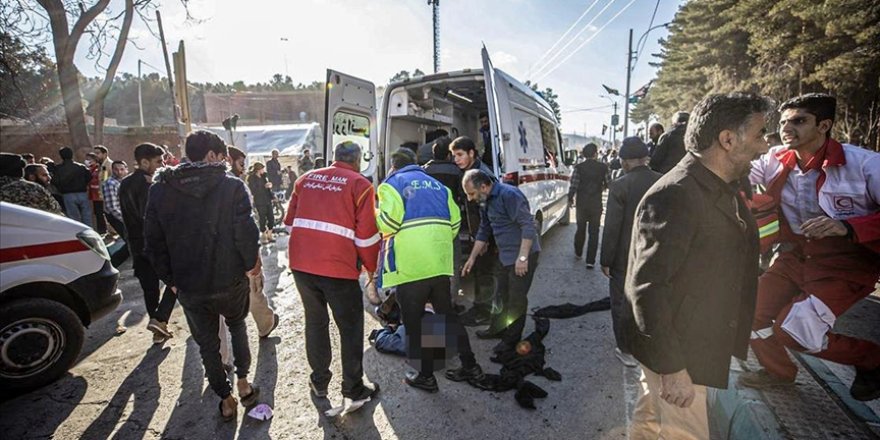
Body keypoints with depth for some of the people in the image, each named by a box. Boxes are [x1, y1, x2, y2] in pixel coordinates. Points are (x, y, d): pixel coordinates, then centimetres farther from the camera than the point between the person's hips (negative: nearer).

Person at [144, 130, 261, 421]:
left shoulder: (159, 190, 0)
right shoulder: (232, 186, -13)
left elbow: (153, 241, 2)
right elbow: (246, 233, -17)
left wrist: (170, 278, 11)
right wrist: (251, 264, 0)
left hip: (188, 287, 2)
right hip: (229, 281, -2)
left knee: (207, 343, 18)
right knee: (237, 326, 27)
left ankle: (226, 400, 29)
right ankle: (243, 383, 27)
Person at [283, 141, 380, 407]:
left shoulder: (306, 179, 12)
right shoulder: (360, 184, -2)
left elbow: (290, 222, 14)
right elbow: (366, 235, -7)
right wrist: (371, 268, 8)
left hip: (301, 264, 5)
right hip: (338, 267, -5)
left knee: (315, 321, 21)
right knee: (350, 328, 11)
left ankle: (319, 381, 34)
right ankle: (353, 390, 19)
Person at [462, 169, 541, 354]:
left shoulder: (509, 195, -21)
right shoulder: (486, 202, 7)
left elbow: (528, 225, -24)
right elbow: (483, 232, 17)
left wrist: (522, 257, -26)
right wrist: (472, 258, 18)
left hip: (523, 256, -9)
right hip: (505, 256, 9)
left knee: (517, 299, 2)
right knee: (503, 295, 18)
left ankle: (512, 340, 17)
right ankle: (503, 330, 36)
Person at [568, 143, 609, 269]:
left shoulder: (579, 167, -9)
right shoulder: (603, 167, -6)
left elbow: (573, 186, -11)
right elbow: (607, 184, -1)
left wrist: (570, 199, 5)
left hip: (581, 203, 1)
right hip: (596, 204, -1)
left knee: (581, 229, 19)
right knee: (594, 232, 5)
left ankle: (578, 253, 34)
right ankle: (590, 261, 4)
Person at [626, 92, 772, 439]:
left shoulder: (722, 190, 8)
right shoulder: (675, 196, -25)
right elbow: (647, 287, -28)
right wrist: (672, 368, -25)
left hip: (696, 343, 9)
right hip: (675, 354, -9)